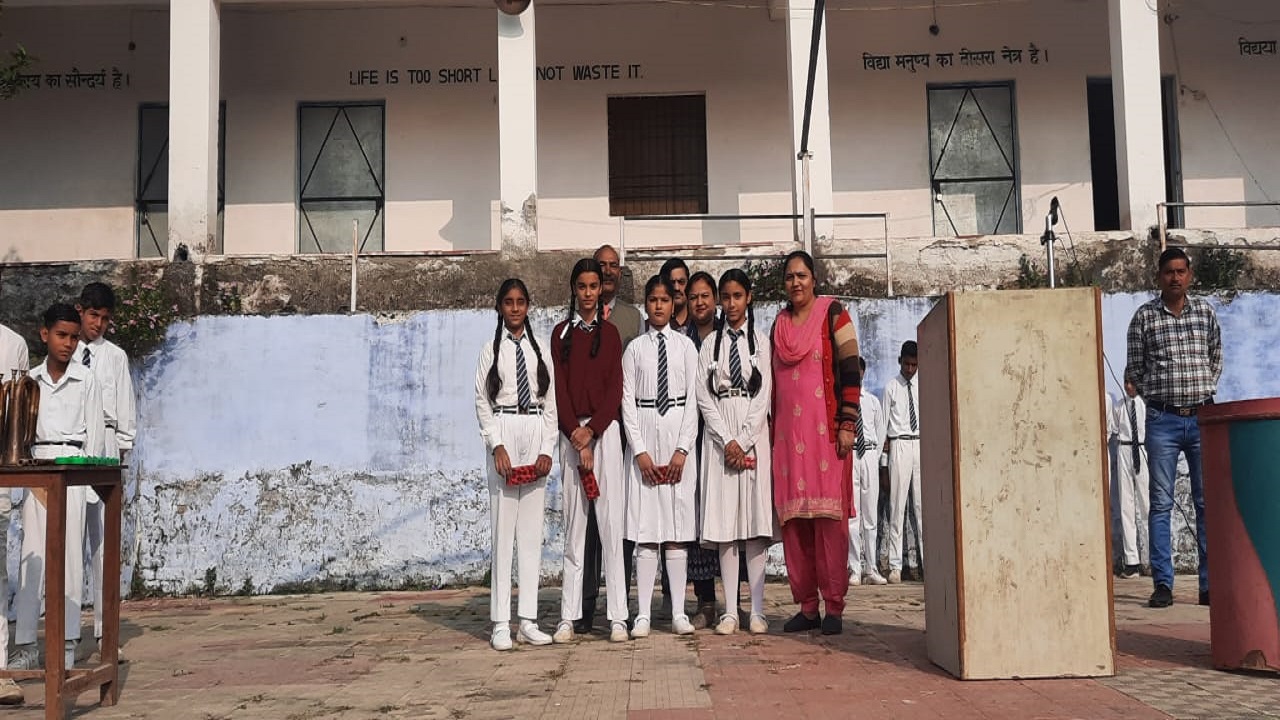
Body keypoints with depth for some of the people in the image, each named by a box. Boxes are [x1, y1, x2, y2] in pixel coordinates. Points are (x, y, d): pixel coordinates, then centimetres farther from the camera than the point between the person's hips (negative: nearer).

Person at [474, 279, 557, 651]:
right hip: (504, 432, -2)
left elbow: (551, 401, 8)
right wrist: (497, 446, -10)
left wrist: (547, 449, -1)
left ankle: (528, 621, 8)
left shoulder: (541, 348, 10)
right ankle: (501, 623, 0)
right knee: (503, 527, -4)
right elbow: (482, 401, 1)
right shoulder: (491, 349, 5)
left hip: (537, 434, 2)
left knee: (532, 529, 4)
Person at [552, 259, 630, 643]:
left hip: (605, 430, 0)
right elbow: (559, 387, 3)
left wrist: (592, 429, -10)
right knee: (574, 524, 1)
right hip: (572, 433, 1)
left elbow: (615, 387, 3)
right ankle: (568, 616, 4)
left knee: (611, 523, -3)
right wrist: (575, 433, -8)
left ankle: (617, 617, -2)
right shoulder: (561, 333, 11)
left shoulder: (610, 332, 11)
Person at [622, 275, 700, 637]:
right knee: (645, 529, -2)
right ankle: (643, 614, 1)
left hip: (678, 434, 0)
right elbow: (627, 401, 2)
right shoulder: (634, 349, 6)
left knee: (678, 528, 2)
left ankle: (678, 613, 6)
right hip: (644, 435, 0)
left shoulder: (685, 345, 7)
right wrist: (640, 451, -7)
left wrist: (682, 449, -7)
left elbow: (692, 399, 2)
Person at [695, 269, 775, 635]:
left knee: (755, 519, -3)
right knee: (724, 522, -1)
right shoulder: (710, 344, 10)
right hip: (719, 434, 1)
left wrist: (744, 441, -9)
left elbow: (764, 394, 0)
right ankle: (730, 611, 2)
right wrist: (727, 440, -8)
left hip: (754, 432, -1)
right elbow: (704, 396, 3)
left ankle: (757, 610, 0)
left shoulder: (761, 341, 7)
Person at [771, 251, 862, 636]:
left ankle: (833, 607, 0)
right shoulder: (779, 324, 17)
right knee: (792, 519, 2)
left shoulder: (833, 314, 2)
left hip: (825, 428, -5)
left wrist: (847, 425, -10)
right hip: (787, 432, 5)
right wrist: (771, 431, 14)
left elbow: (851, 371, -3)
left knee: (829, 515, -6)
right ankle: (806, 606, 9)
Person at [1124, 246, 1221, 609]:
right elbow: (1134, 367, 5)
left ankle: (1211, 583, 10)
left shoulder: (1205, 311, 8)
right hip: (1162, 420, -2)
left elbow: (1216, 357, 18)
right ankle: (1163, 583, 2)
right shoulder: (1144, 316, 1)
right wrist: (1155, 395, 0)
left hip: (1203, 418, 2)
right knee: (1161, 503, -1)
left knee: (1208, 501, 4)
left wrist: (1206, 389, 9)